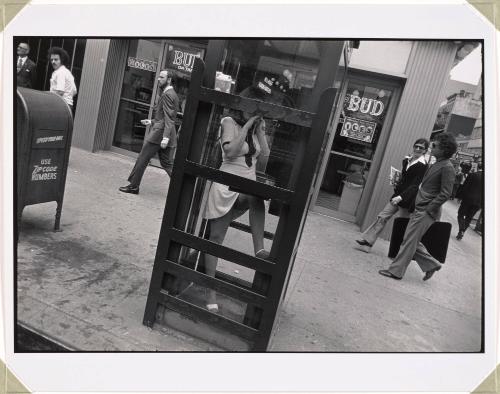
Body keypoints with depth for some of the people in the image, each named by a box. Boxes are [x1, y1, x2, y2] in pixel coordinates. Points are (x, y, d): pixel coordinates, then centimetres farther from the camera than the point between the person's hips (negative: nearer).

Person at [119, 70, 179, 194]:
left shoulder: (167, 94, -12)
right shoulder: (171, 94, 18)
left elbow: (169, 118, -21)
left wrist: (165, 137, -27)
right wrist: (152, 121, 22)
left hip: (159, 133, -9)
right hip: (165, 134, 10)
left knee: (142, 159, 1)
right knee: (167, 163, 10)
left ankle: (133, 186, 11)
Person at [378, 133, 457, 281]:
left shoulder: (447, 167, -14)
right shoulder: (436, 164, 13)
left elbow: (445, 194, -18)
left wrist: (428, 209, -17)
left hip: (426, 212, -9)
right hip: (419, 209, 9)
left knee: (409, 242, -2)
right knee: (412, 241, 14)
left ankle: (396, 271, 8)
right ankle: (431, 265, 27)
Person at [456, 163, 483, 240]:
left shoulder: (472, 175, -8)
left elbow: (464, 187, -7)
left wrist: (461, 196, 4)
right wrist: (481, 202, 11)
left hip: (468, 199, -3)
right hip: (478, 202, 3)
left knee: (461, 215, 9)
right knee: (468, 218, 13)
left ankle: (461, 230, -10)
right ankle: (461, 233, 13)